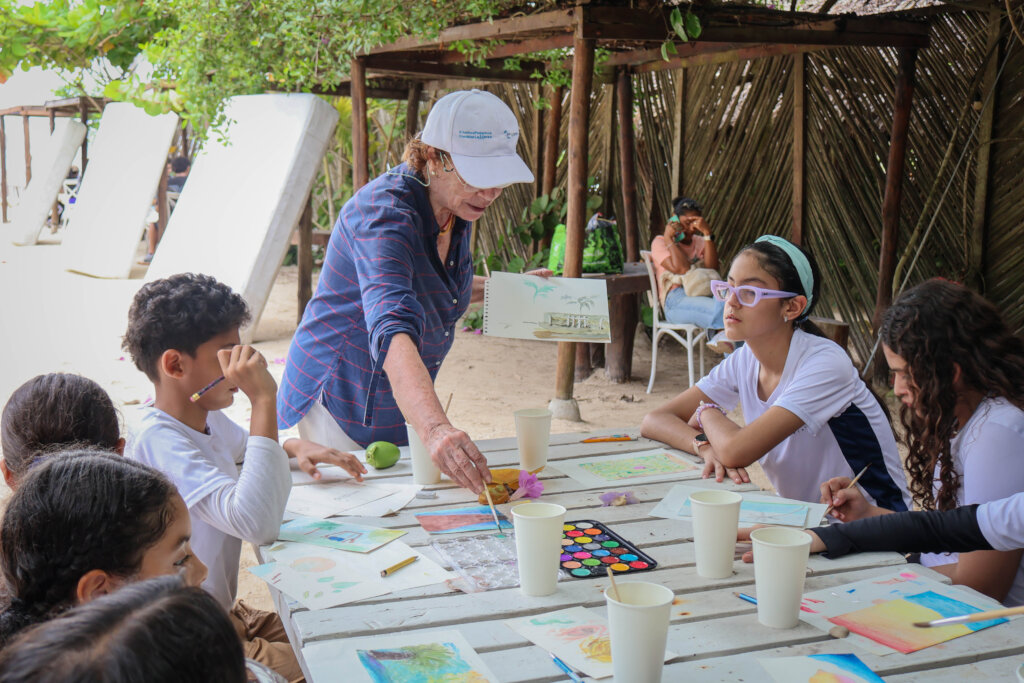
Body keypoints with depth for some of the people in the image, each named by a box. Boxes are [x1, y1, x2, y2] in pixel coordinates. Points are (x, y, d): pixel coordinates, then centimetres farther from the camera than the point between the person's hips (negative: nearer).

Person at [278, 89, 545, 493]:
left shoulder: (456, 208, -2)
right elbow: (392, 329, -46)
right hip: (344, 404, -8)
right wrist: (435, 428, -61)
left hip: (402, 405, 8)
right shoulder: (384, 214, -29)